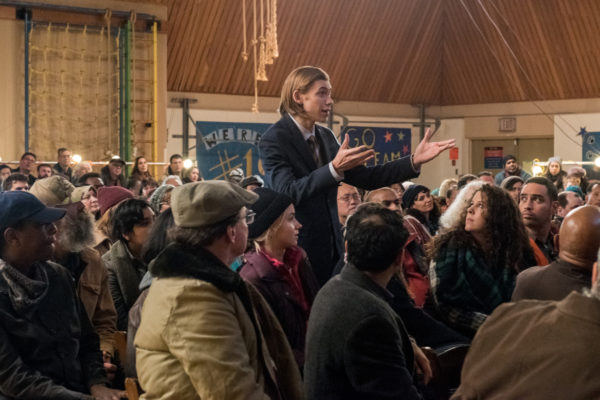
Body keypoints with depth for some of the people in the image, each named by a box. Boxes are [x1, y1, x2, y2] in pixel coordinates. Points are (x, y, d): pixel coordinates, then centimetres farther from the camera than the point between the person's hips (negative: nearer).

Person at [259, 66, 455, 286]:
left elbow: (365, 178, 6)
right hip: (297, 249, -7)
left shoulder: (325, 137, 10)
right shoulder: (274, 140, -11)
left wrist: (414, 160, -3)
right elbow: (288, 193, -24)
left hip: (330, 246, 7)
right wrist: (334, 168, -34)